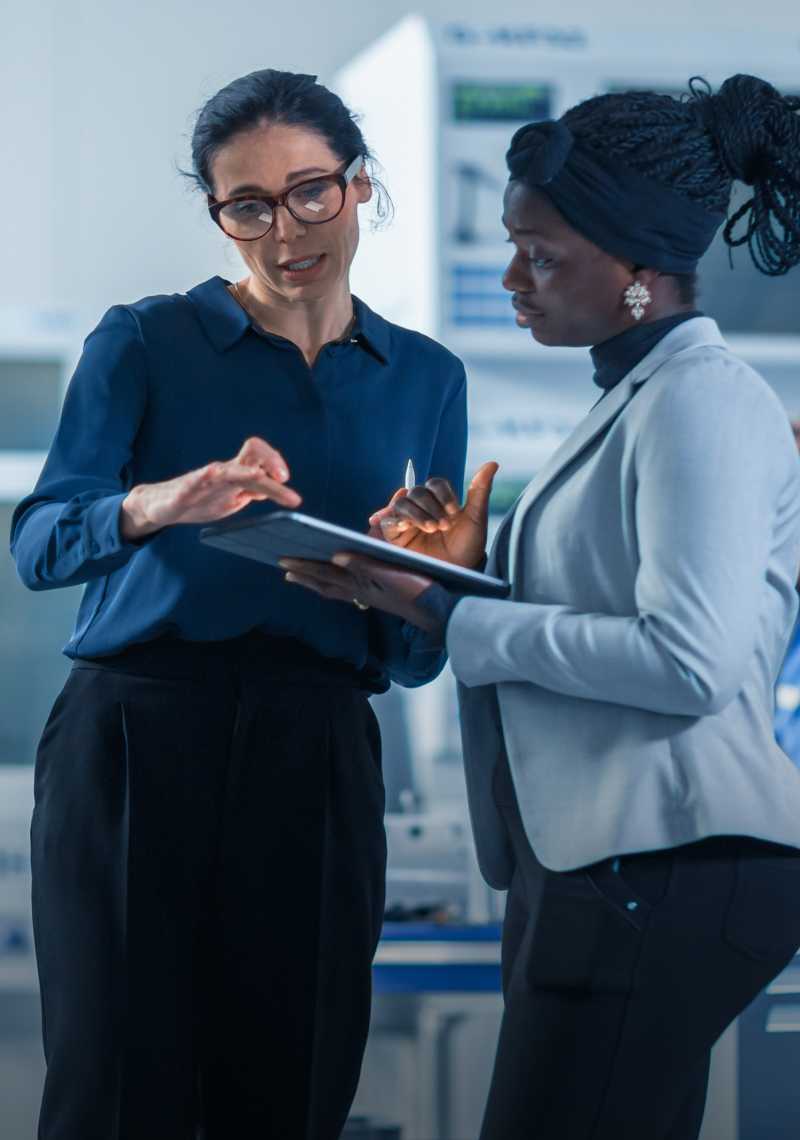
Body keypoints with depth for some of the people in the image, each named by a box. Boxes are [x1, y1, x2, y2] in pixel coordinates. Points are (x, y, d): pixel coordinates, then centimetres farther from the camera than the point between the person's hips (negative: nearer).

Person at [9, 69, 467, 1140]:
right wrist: (157, 506, -28)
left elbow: (417, 658, 13)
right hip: (135, 732, -3)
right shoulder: (144, 342, 6)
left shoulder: (424, 378, 14)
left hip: (315, 758, 3)